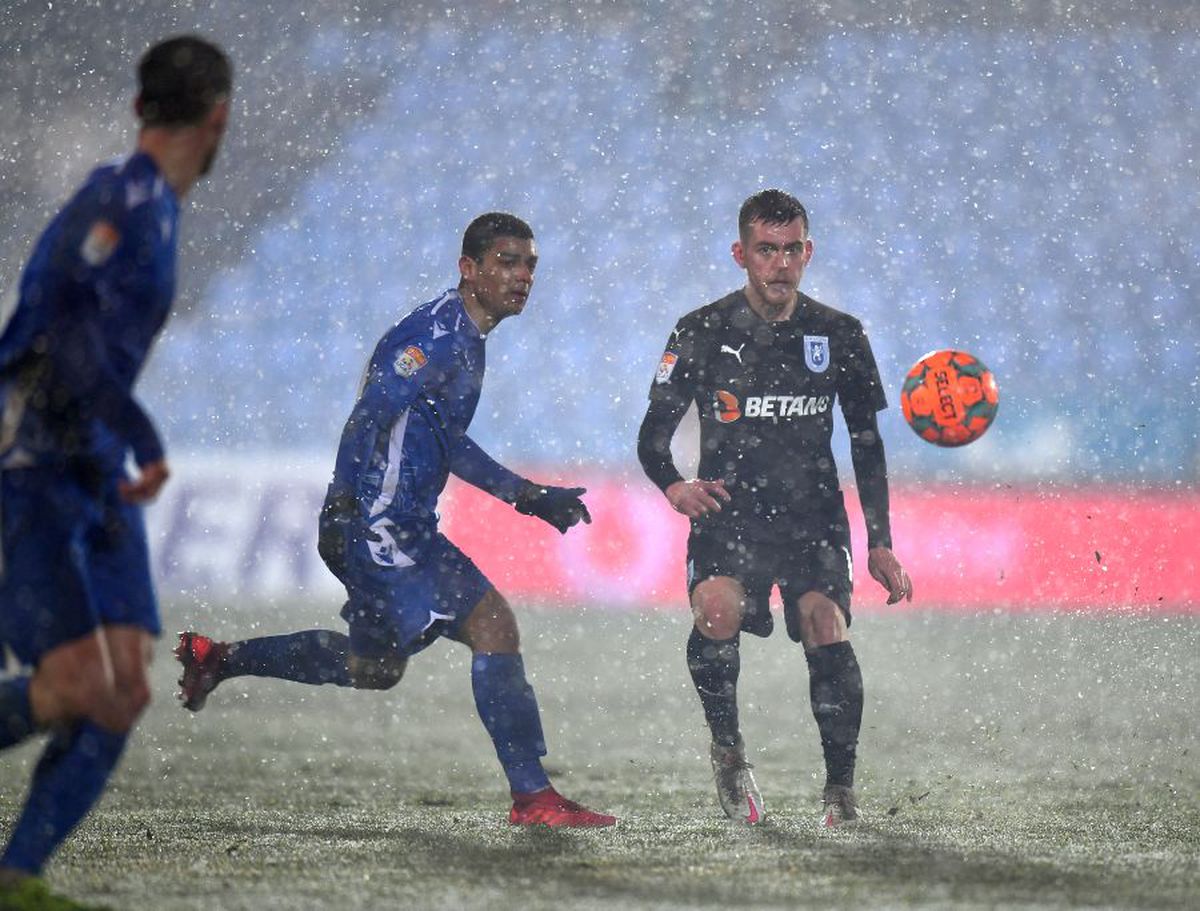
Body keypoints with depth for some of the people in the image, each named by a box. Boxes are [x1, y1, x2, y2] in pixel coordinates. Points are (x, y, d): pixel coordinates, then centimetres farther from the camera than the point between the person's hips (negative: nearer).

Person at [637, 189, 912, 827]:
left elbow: (866, 445, 13)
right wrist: (673, 486, -23)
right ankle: (727, 748, -6)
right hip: (729, 512, -1)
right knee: (718, 612, -29)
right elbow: (653, 434, -1)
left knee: (826, 628, -21)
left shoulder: (840, 336, 5)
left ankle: (841, 788, -8)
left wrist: (880, 544, 8)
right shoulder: (702, 333, -1)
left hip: (814, 516, 1)